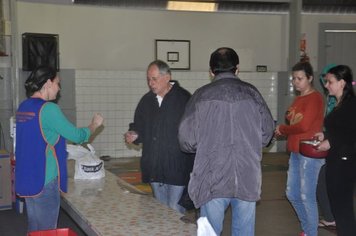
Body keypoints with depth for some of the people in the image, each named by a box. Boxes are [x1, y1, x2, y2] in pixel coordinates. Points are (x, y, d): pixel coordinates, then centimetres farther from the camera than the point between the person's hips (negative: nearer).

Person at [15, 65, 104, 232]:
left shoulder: (23, 107, 8)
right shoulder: (48, 108, -17)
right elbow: (76, 135, -11)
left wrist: (64, 150, 25)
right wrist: (94, 125, 7)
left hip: (26, 179, 8)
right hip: (44, 180, -8)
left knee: (34, 230, 17)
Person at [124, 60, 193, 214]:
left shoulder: (184, 99, -8)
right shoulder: (146, 100, 10)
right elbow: (139, 127, 21)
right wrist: (134, 135, -1)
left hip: (177, 167, -6)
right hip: (154, 168, 6)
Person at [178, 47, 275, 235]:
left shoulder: (202, 96, -5)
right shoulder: (252, 93, 1)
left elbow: (186, 139, -3)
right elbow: (267, 133, 7)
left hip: (213, 179, -2)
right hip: (248, 178, 2)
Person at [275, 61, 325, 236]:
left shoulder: (315, 98, -12)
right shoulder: (298, 98, 15)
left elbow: (303, 126, -21)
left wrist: (282, 129, -8)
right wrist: (282, 130, -4)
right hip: (295, 152, 9)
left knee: (307, 196, -3)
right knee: (292, 194, 16)